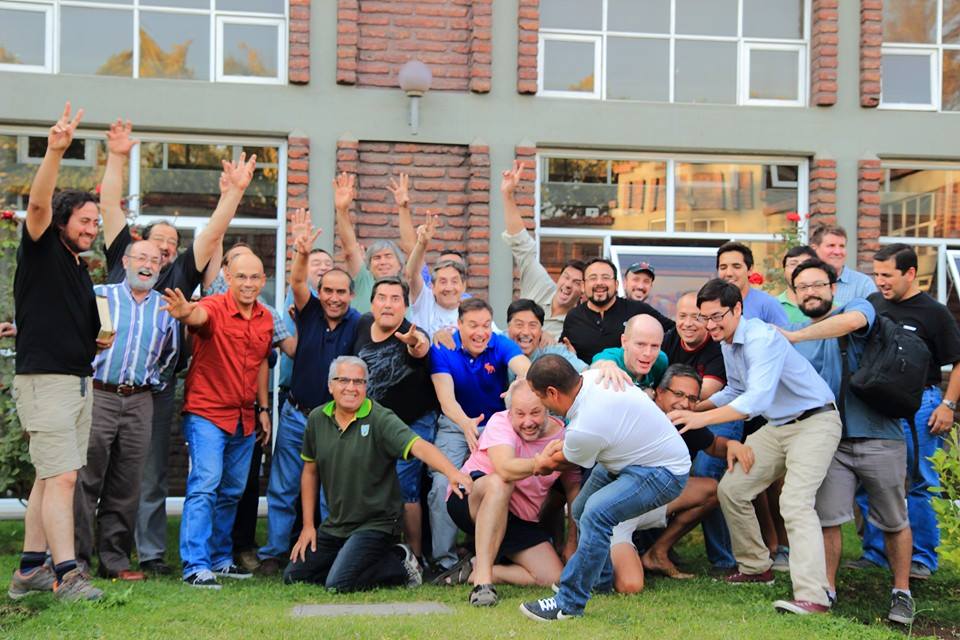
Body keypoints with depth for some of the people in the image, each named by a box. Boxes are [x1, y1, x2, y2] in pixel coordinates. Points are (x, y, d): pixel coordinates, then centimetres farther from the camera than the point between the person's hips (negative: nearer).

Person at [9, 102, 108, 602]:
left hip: (79, 380, 8)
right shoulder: (41, 249, -2)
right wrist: (55, 151, -34)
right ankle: (67, 574, -11)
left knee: (50, 477, 10)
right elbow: (38, 203, -22)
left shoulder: (81, 269, 19)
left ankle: (29, 570, 17)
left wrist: (103, 340, 10)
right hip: (44, 378, -8)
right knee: (61, 477, -12)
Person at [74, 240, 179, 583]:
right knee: (86, 481, -5)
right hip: (98, 396, -3)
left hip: (139, 403, 3)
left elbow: (171, 355, 22)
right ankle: (76, 559, 1)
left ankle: (115, 560, 12)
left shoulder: (166, 308, 14)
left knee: (126, 487, 5)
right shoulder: (98, 295, 6)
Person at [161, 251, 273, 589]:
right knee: (205, 484, -15)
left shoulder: (266, 318, 6)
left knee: (232, 492, 15)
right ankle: (195, 565, -11)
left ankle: (220, 558, 29)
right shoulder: (215, 308, -14)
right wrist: (186, 312, -63)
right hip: (207, 413, -7)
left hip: (245, 419, 7)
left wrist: (264, 409, 15)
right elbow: (200, 315, -39)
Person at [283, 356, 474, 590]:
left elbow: (419, 446, -32)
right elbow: (310, 471, 11)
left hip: (375, 524, -6)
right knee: (293, 576, 8)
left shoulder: (380, 419, -17)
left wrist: (452, 472, -52)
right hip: (334, 525, 6)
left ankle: (399, 565, 3)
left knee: (338, 585, -20)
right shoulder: (317, 419, 0)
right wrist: (308, 525, 8)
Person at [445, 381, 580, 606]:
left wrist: (572, 541, -4)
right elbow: (505, 468, -37)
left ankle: (475, 571, 0)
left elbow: (574, 489, 2)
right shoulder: (500, 423, -17)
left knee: (555, 578, -11)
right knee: (499, 483, -39)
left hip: (521, 521, 5)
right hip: (469, 501, -5)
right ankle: (483, 579, -36)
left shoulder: (562, 436, -4)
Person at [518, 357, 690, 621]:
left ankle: (569, 604, -22)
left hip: (663, 473, -10)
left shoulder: (584, 429, -31)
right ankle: (601, 580, 34)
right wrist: (559, 445, 6)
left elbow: (563, 462, -7)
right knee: (581, 509, 16)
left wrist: (545, 463, 16)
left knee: (597, 512, -30)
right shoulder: (592, 376, -10)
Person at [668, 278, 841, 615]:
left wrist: (702, 418, -40)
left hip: (815, 421, -10)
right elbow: (735, 391, 23)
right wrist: (692, 408, 14)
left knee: (795, 501, -24)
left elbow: (758, 397, -37)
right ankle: (756, 568, 22)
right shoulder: (728, 345, 6)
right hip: (777, 426, 10)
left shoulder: (762, 338, -24)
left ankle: (812, 597, -29)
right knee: (731, 488, 8)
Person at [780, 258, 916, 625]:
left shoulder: (857, 307, -2)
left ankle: (902, 593, 20)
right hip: (830, 440, 3)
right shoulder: (792, 337, 13)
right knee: (826, 517, -5)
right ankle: (826, 590, 8)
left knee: (894, 521, 6)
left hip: (879, 436, -3)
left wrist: (793, 336, -25)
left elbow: (852, 321, -27)